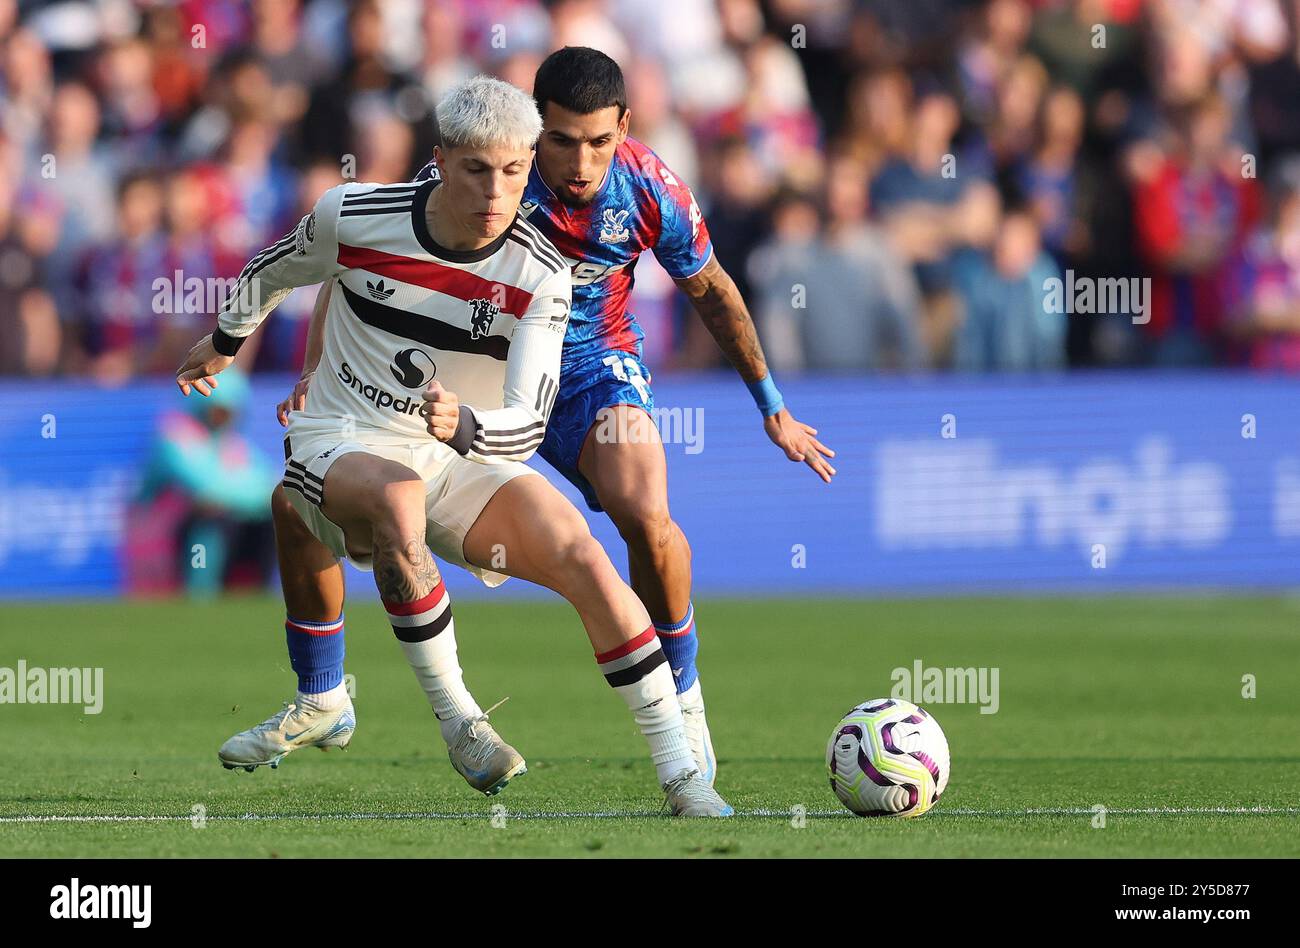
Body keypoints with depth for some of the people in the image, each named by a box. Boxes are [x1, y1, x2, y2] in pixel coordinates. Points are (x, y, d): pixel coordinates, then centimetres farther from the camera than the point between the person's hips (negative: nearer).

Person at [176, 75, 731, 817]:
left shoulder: (540, 277, -13)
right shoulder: (353, 216, -11)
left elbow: (528, 424, -21)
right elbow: (273, 273, 12)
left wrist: (464, 425, -42)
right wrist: (224, 343, 29)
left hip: (468, 460, 1)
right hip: (343, 443, -1)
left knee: (583, 559, -23)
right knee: (395, 496, -39)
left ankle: (680, 772, -14)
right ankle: (457, 720, -25)